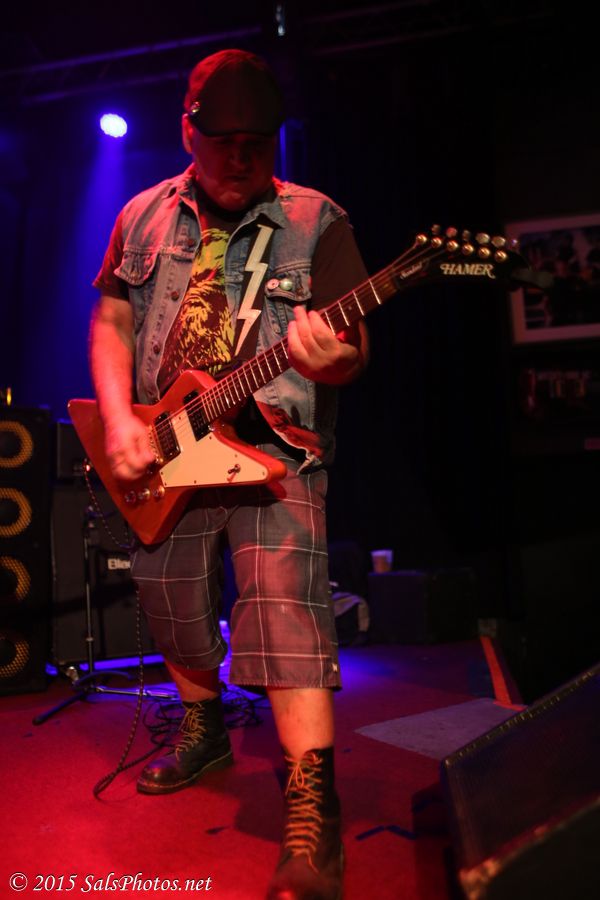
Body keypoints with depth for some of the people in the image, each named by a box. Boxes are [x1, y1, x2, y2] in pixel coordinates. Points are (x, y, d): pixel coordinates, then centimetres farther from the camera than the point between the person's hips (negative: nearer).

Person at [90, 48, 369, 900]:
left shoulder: (317, 221, 0)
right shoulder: (144, 217, 10)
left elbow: (354, 345, -4)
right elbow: (111, 322, 11)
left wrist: (333, 361, -29)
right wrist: (119, 420, -6)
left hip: (275, 446, -4)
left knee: (284, 600, -21)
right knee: (171, 607, 12)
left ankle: (313, 817, -10)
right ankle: (207, 729, 40)